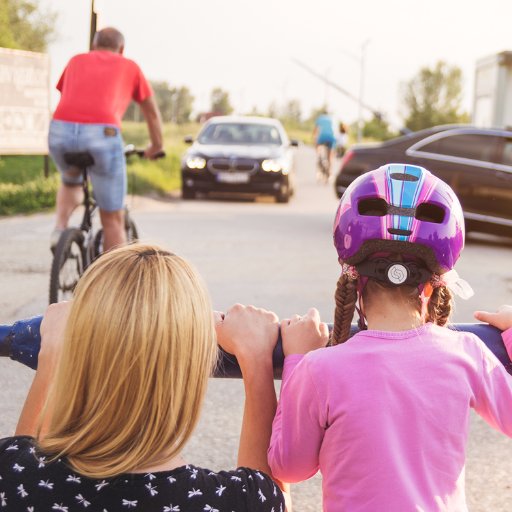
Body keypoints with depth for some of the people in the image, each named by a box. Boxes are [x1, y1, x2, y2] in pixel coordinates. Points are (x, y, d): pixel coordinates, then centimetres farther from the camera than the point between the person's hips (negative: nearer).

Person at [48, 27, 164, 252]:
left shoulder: (76, 61, 29)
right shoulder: (130, 67, 24)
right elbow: (152, 112, 33)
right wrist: (156, 146, 49)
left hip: (61, 131, 3)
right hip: (102, 135, -3)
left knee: (70, 182, 35)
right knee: (113, 220, 10)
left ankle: (59, 231, 14)